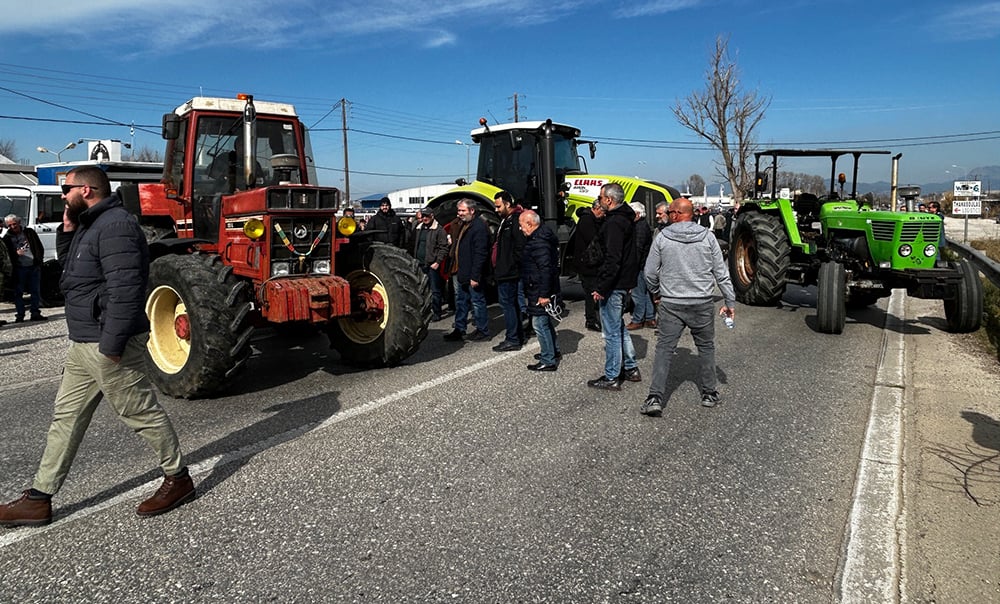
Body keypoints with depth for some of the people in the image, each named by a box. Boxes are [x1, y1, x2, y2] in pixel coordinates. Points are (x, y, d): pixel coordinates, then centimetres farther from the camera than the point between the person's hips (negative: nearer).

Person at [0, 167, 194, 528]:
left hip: (107, 344, -11)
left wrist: (111, 344, -26)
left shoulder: (115, 227, -18)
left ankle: (178, 479, 16)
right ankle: (39, 500, 23)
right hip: (85, 343, 11)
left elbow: (125, 290, -26)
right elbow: (69, 263, 31)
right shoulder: (91, 225, 16)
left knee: (141, 413, 0)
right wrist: (68, 231, 13)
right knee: (67, 417, 14)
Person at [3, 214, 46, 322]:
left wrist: (39, 260, 3)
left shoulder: (29, 232, 7)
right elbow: (7, 254, 0)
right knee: (18, 292, 1)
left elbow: (39, 247, 11)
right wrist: (16, 254, -19)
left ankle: (35, 313, 13)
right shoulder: (7, 238, 2)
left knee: (35, 291, 6)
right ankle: (19, 315, 6)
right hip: (19, 268, -1)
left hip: (34, 266, 1)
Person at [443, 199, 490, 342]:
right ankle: (459, 330, 25)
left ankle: (483, 331, 12)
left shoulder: (479, 227, -18)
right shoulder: (463, 225, 14)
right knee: (460, 301, 16)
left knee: (477, 302, 1)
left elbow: (480, 254, -23)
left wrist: (475, 276, -25)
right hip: (462, 273, 10)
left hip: (472, 274, -10)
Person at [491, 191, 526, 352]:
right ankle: (518, 336, 24)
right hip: (504, 272, 11)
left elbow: (520, 246, -23)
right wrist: (497, 267, 17)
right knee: (512, 303, 15)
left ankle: (512, 340, -2)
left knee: (507, 302, -7)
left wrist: (512, 265, -18)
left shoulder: (516, 220, -15)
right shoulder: (505, 220, 18)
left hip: (509, 272, -11)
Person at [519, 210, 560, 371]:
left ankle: (548, 361, 3)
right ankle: (553, 352, 36)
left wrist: (543, 294, -26)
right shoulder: (541, 236, 12)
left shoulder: (539, 242, -21)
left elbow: (545, 269, -27)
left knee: (540, 324, -4)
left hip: (540, 292, -11)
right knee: (546, 323, 22)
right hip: (541, 290, 11)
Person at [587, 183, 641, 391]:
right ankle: (631, 369, 29)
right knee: (619, 327, 21)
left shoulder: (614, 223, -19)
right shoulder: (626, 219, 13)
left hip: (613, 285, -11)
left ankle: (611, 378, 6)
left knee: (611, 332, -2)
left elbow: (612, 259, -26)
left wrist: (601, 287, -23)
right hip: (624, 282, 11)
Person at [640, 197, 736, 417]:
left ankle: (655, 397, -1)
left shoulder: (662, 237, -4)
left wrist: (657, 291, 19)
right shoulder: (707, 236, -1)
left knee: (664, 348, 4)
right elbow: (721, 273, 0)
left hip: (671, 304, -1)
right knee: (706, 347, 16)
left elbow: (650, 273, 0)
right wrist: (730, 301, 8)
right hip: (703, 303, 1)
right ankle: (709, 393, 25)